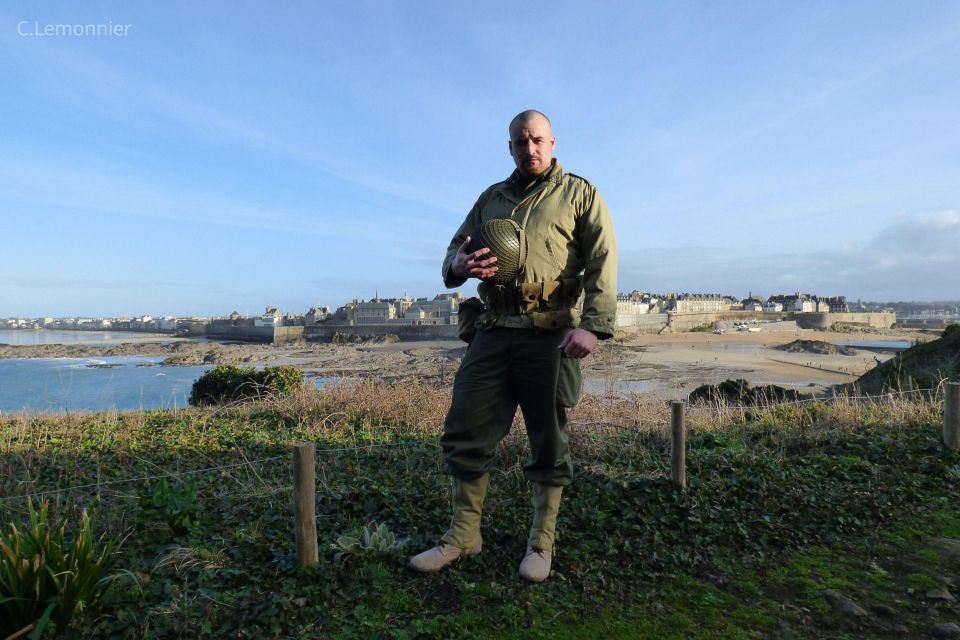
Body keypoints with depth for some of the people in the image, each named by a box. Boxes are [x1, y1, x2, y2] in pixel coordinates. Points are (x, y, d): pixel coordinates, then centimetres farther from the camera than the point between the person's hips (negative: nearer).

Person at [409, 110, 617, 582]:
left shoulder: (579, 194, 9)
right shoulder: (491, 198, 21)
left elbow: (603, 264, -1)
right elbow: (454, 250, 21)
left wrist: (593, 326, -17)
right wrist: (459, 265, -6)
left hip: (549, 335, -3)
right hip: (492, 331, 4)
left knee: (548, 442, 4)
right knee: (465, 431, 2)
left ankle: (542, 542, 21)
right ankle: (463, 535, 18)